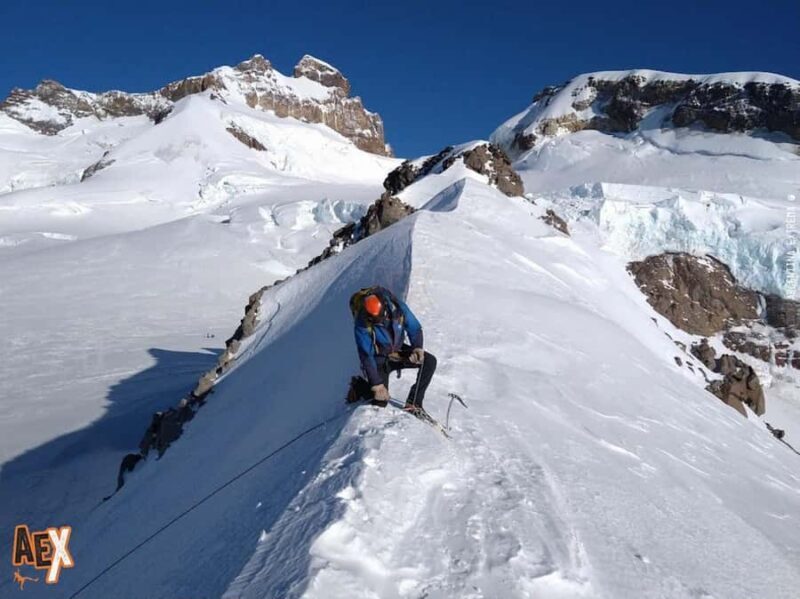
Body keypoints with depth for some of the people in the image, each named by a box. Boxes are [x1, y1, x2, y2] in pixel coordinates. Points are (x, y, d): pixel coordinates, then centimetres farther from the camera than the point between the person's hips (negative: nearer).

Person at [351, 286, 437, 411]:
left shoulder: (397, 307, -22)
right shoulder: (362, 325, -29)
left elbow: (414, 327, -7)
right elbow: (366, 357, -26)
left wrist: (417, 347, -24)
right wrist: (376, 384, -29)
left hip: (398, 351, 4)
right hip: (379, 359, -4)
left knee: (430, 361, -15)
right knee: (381, 400, -17)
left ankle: (413, 403, -9)